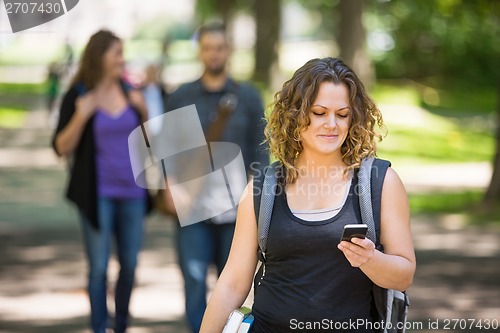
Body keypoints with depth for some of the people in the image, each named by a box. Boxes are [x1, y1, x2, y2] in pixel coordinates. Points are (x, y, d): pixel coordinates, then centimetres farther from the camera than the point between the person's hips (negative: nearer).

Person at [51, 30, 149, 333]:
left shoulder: (129, 92, 7)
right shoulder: (78, 96, -4)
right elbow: (62, 148, -7)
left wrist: (143, 111, -4)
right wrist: (81, 116, -20)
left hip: (132, 192, 4)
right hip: (99, 194, -4)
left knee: (130, 265, 9)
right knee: (99, 267, -1)